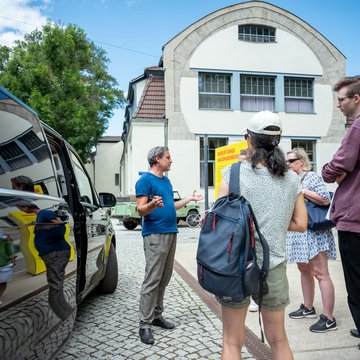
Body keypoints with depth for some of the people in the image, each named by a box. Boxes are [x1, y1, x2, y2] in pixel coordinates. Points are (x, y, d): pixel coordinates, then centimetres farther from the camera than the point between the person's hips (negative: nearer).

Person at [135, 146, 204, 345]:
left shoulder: (166, 180, 18)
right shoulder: (145, 180, -8)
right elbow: (141, 209, -14)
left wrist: (189, 198, 24)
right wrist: (153, 204, -34)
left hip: (171, 233, 9)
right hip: (155, 235, -8)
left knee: (164, 279, 12)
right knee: (152, 280, -7)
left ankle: (157, 315, 23)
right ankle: (145, 324, 1)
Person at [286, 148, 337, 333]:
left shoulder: (312, 177, -8)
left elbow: (326, 200, -17)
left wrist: (303, 192, -18)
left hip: (314, 232, -9)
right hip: (297, 233, 9)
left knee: (320, 273, -7)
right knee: (304, 269, 15)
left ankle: (328, 318, -2)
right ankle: (308, 308, 28)